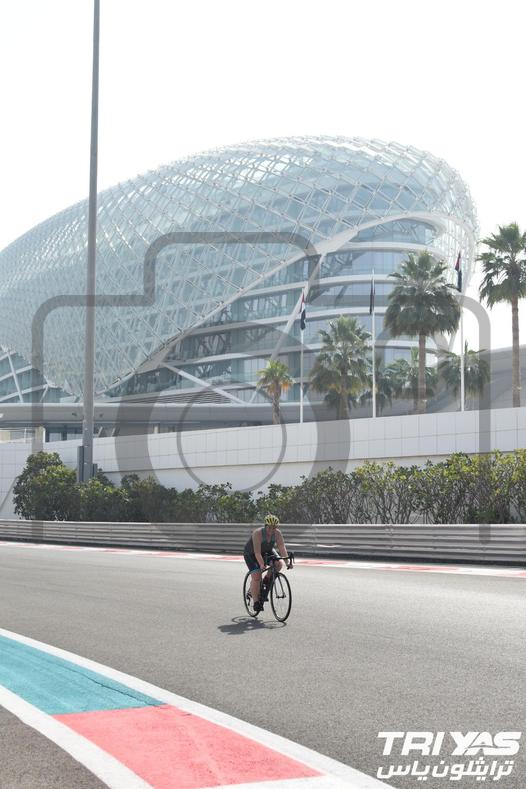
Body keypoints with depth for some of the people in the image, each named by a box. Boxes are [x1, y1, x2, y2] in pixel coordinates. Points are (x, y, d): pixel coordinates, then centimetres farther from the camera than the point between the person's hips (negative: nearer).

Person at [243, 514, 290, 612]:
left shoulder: (277, 533, -20)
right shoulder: (258, 533, -33)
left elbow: (282, 548, -26)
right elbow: (257, 552, -39)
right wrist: (261, 564, -50)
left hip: (267, 551, 5)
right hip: (251, 554, -5)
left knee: (279, 564, -21)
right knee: (256, 576, -18)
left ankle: (267, 580, 4)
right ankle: (256, 602, -10)